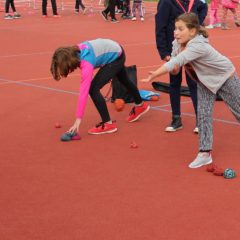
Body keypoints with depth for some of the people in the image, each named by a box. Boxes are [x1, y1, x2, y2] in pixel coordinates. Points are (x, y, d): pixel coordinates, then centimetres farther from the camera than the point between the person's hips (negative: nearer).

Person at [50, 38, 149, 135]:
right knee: (124, 80, 32)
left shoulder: (86, 64, -37)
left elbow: (83, 92, -40)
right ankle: (140, 106, 58)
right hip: (115, 52, 9)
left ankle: (108, 124, -5)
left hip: (116, 57, -9)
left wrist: (78, 119, -41)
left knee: (93, 89, -17)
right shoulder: (75, 51, -19)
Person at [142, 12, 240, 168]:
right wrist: (174, 69, -34)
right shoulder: (177, 44, -16)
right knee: (203, 113, -7)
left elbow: (177, 62, -50)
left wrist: (154, 75, -56)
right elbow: (175, 67, -9)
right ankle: (205, 153, -3)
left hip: (225, 78, -6)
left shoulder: (198, 46, -41)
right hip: (205, 81, 6)